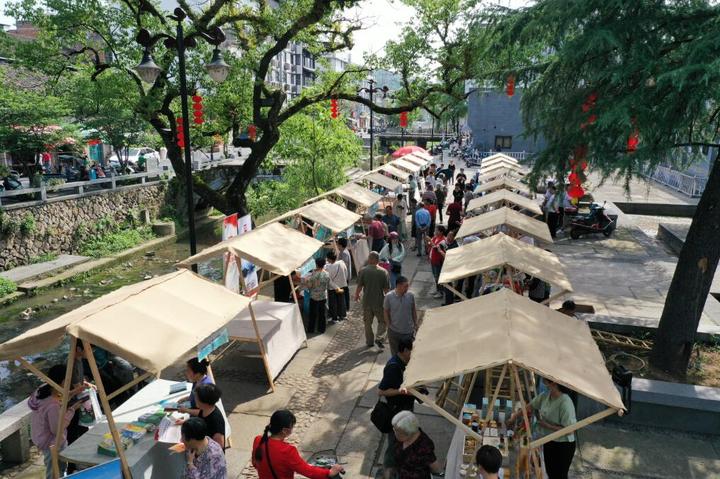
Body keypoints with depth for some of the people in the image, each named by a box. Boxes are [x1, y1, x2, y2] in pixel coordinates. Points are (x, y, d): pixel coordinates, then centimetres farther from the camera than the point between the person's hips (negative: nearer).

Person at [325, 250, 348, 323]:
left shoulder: (327, 267, -25)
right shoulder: (341, 263, -14)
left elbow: (329, 280, -22)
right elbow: (346, 274, -2)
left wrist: (336, 288, -14)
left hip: (332, 288, -4)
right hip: (342, 285, 4)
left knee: (333, 303, 13)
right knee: (341, 301, 21)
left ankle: (334, 318, 23)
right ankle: (342, 315, 35)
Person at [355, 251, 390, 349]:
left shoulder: (363, 271, -9)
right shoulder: (383, 272, -8)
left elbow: (359, 286, -7)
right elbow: (386, 288, -5)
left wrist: (356, 295, 12)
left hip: (367, 301, 1)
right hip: (379, 301, -1)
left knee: (368, 322, 15)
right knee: (382, 321, 16)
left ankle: (369, 342, 23)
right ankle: (379, 338, -1)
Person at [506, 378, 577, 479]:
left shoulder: (565, 402, -28)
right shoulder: (545, 395, -5)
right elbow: (530, 407, 11)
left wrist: (547, 425, -22)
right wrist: (514, 417, 16)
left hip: (563, 446, -7)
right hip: (549, 442, 7)